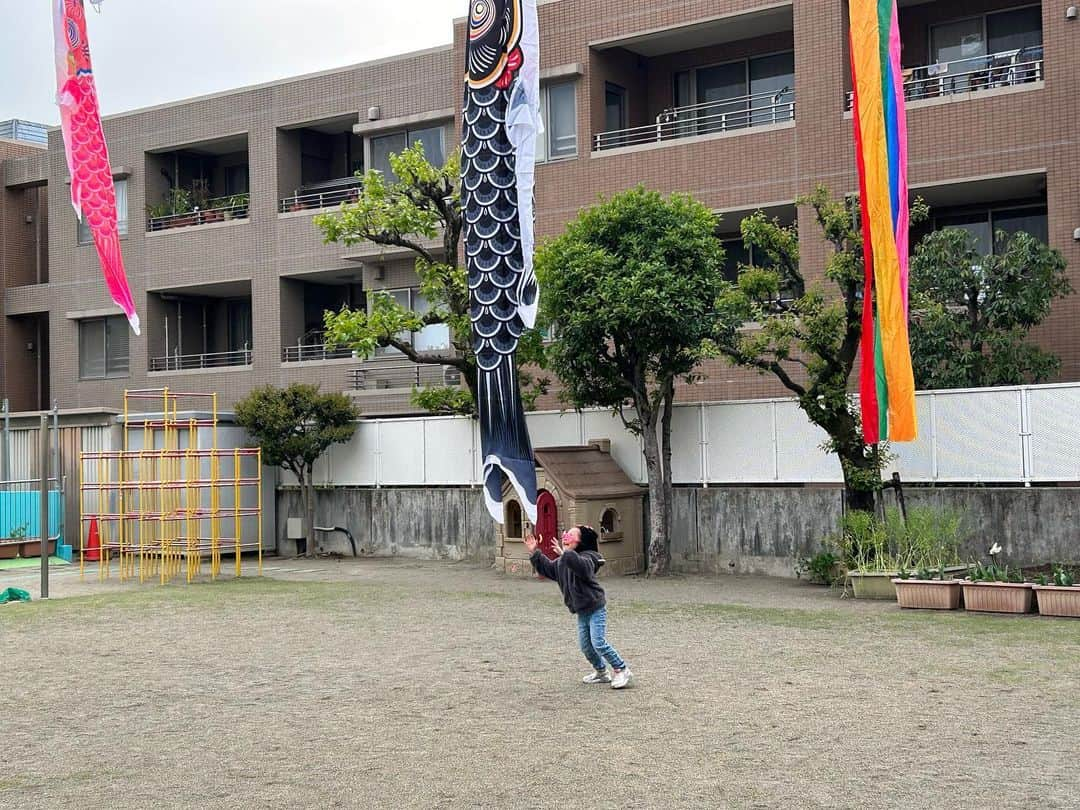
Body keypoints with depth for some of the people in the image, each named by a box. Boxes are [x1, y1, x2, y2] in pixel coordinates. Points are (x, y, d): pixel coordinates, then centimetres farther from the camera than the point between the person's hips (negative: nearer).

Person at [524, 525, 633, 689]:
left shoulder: (587, 558, -19)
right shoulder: (561, 561, 8)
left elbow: (581, 565, -42)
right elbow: (547, 568, 20)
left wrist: (565, 553, -48)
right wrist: (534, 553, 12)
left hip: (596, 608, -9)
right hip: (581, 611, 9)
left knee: (599, 643, -15)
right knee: (585, 646, 13)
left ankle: (622, 671, -3)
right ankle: (601, 672, 31)